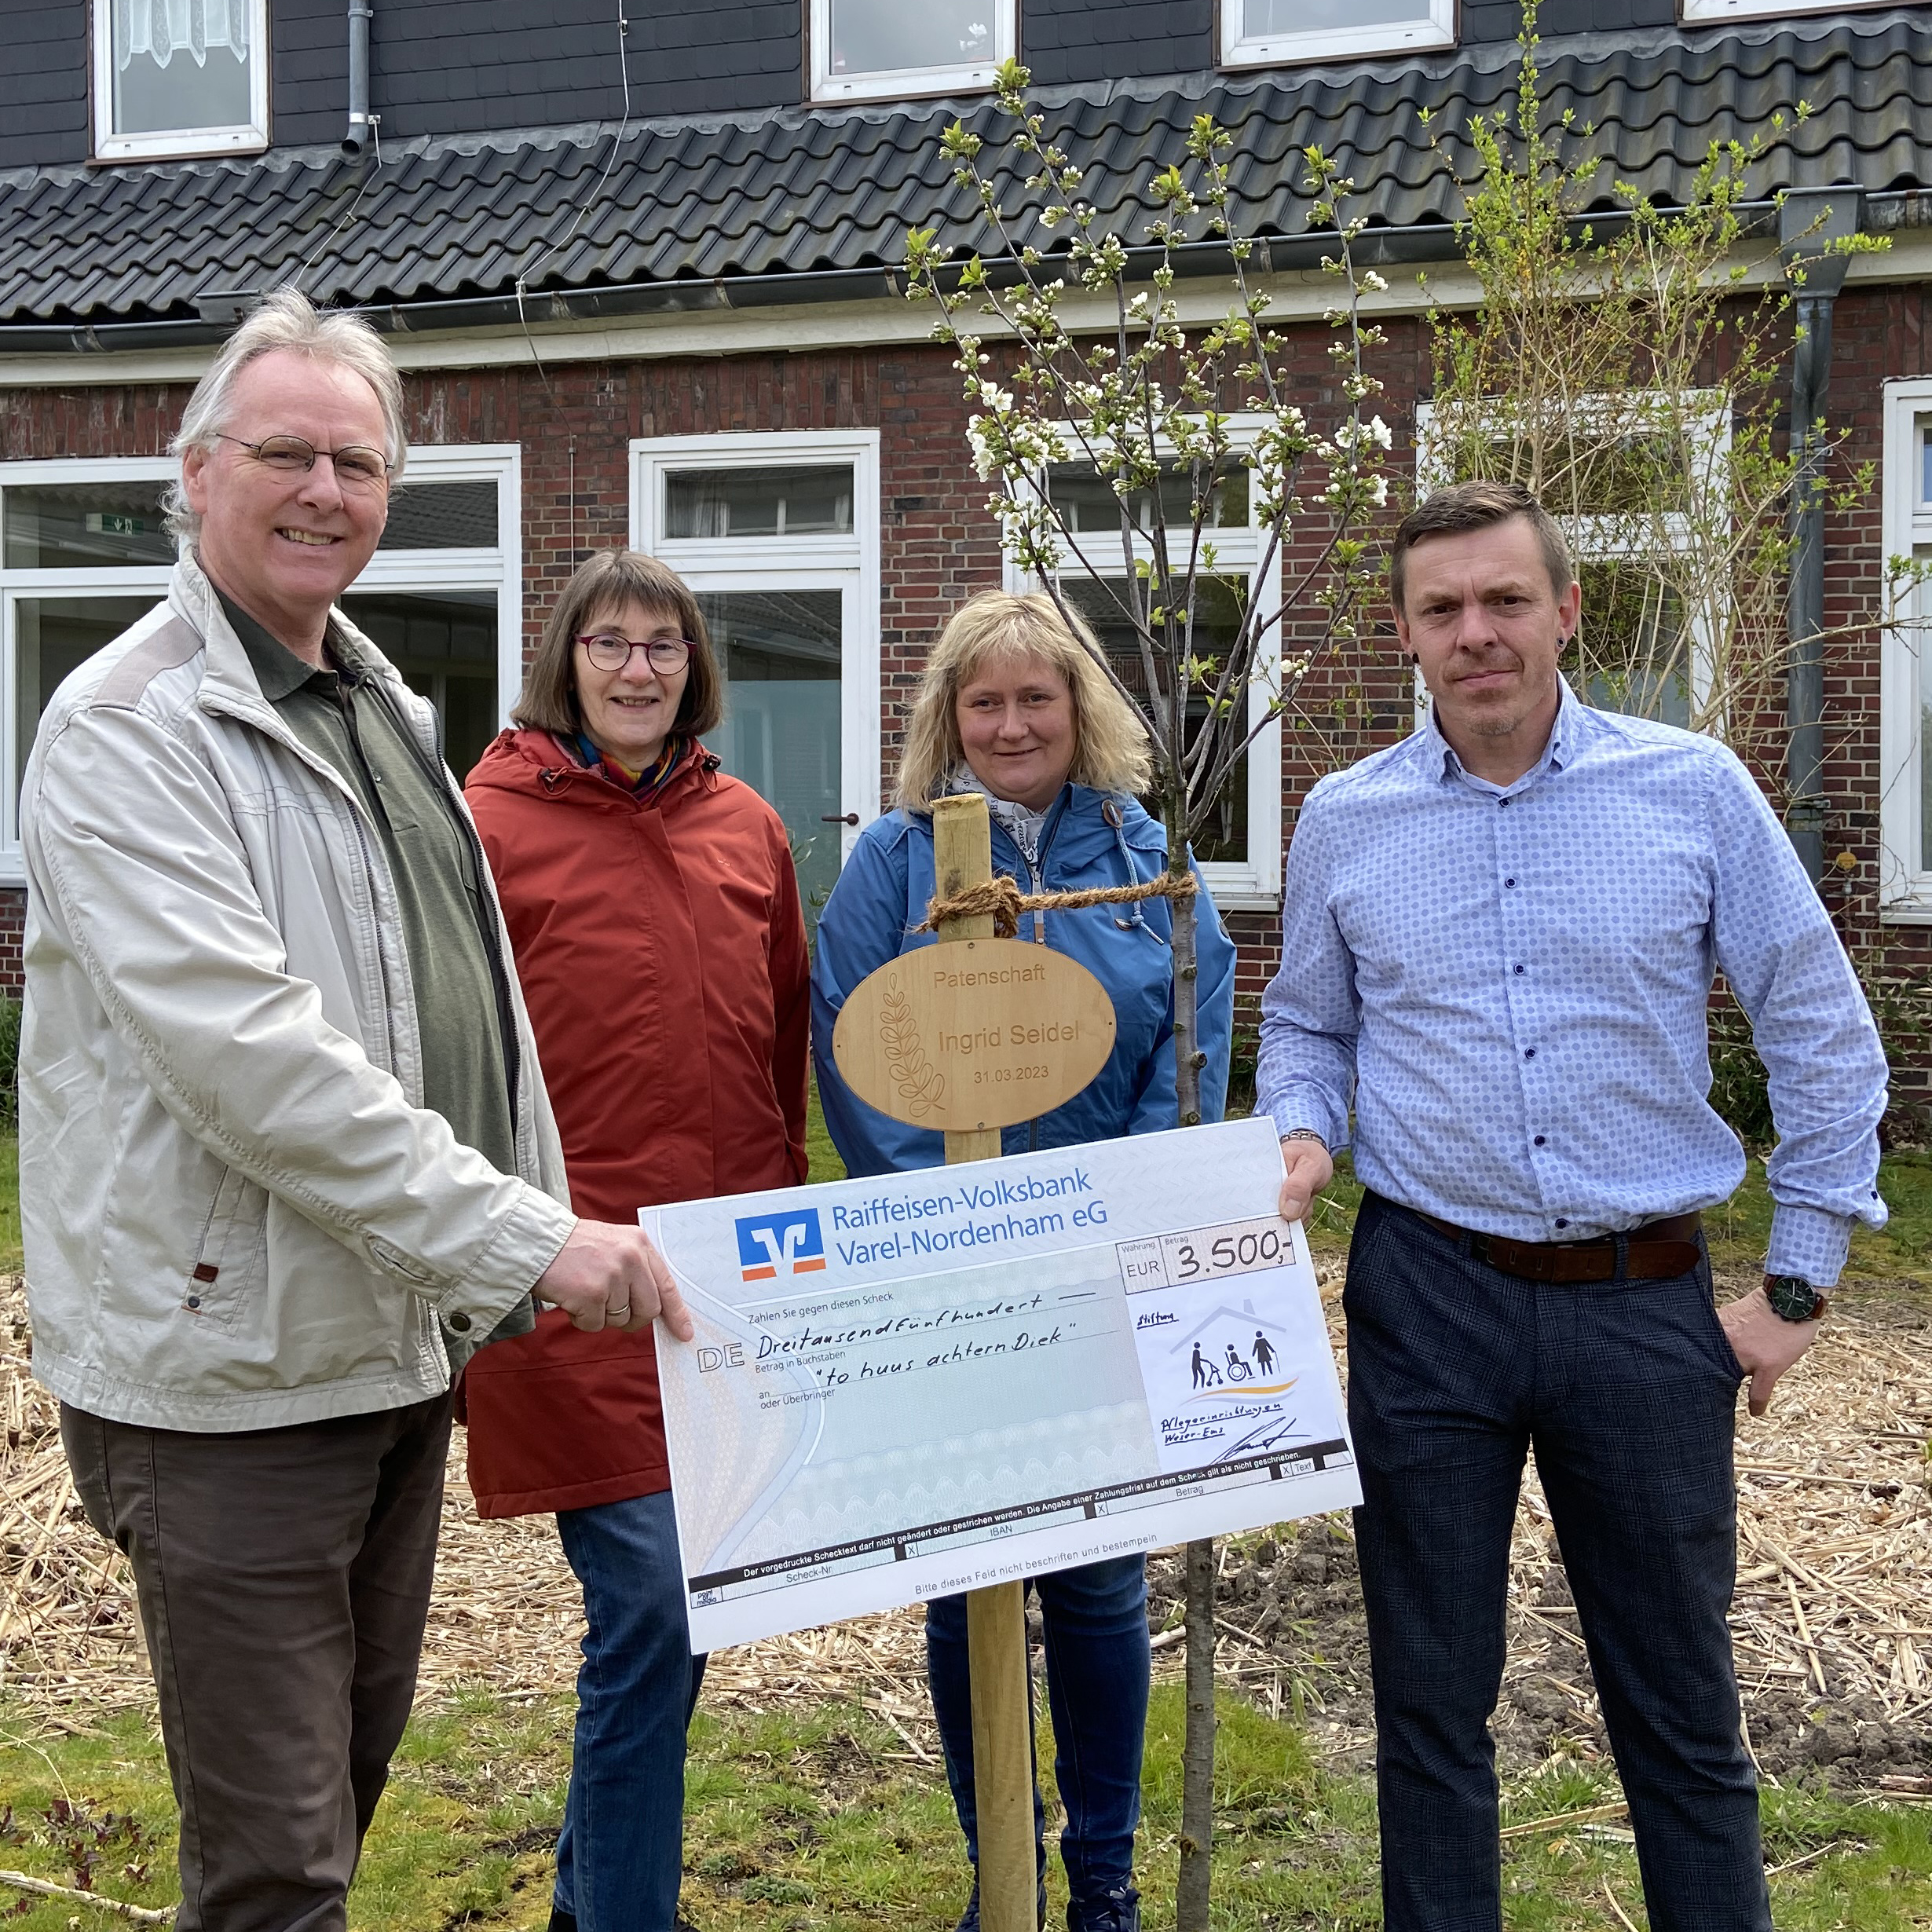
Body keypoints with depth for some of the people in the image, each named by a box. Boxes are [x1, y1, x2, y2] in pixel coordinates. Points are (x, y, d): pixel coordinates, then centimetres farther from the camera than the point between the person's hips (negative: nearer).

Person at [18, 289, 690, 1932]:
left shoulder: (387, 712, 14)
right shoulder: (127, 729, -14)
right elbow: (244, 1051, -24)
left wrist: (539, 1235, 17)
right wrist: (521, 1236, -25)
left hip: (404, 1346, 8)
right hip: (232, 1375, -8)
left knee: (350, 1775, 21)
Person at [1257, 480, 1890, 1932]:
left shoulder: (1693, 790, -3)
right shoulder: (1345, 821, 2)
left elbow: (1825, 1037, 2)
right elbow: (1305, 1029, 15)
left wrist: (1799, 1282, 0)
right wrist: (1304, 1139, -7)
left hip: (1647, 1304, -1)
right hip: (1429, 1298, 1)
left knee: (1682, 1708, 11)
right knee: (1431, 1699, 11)